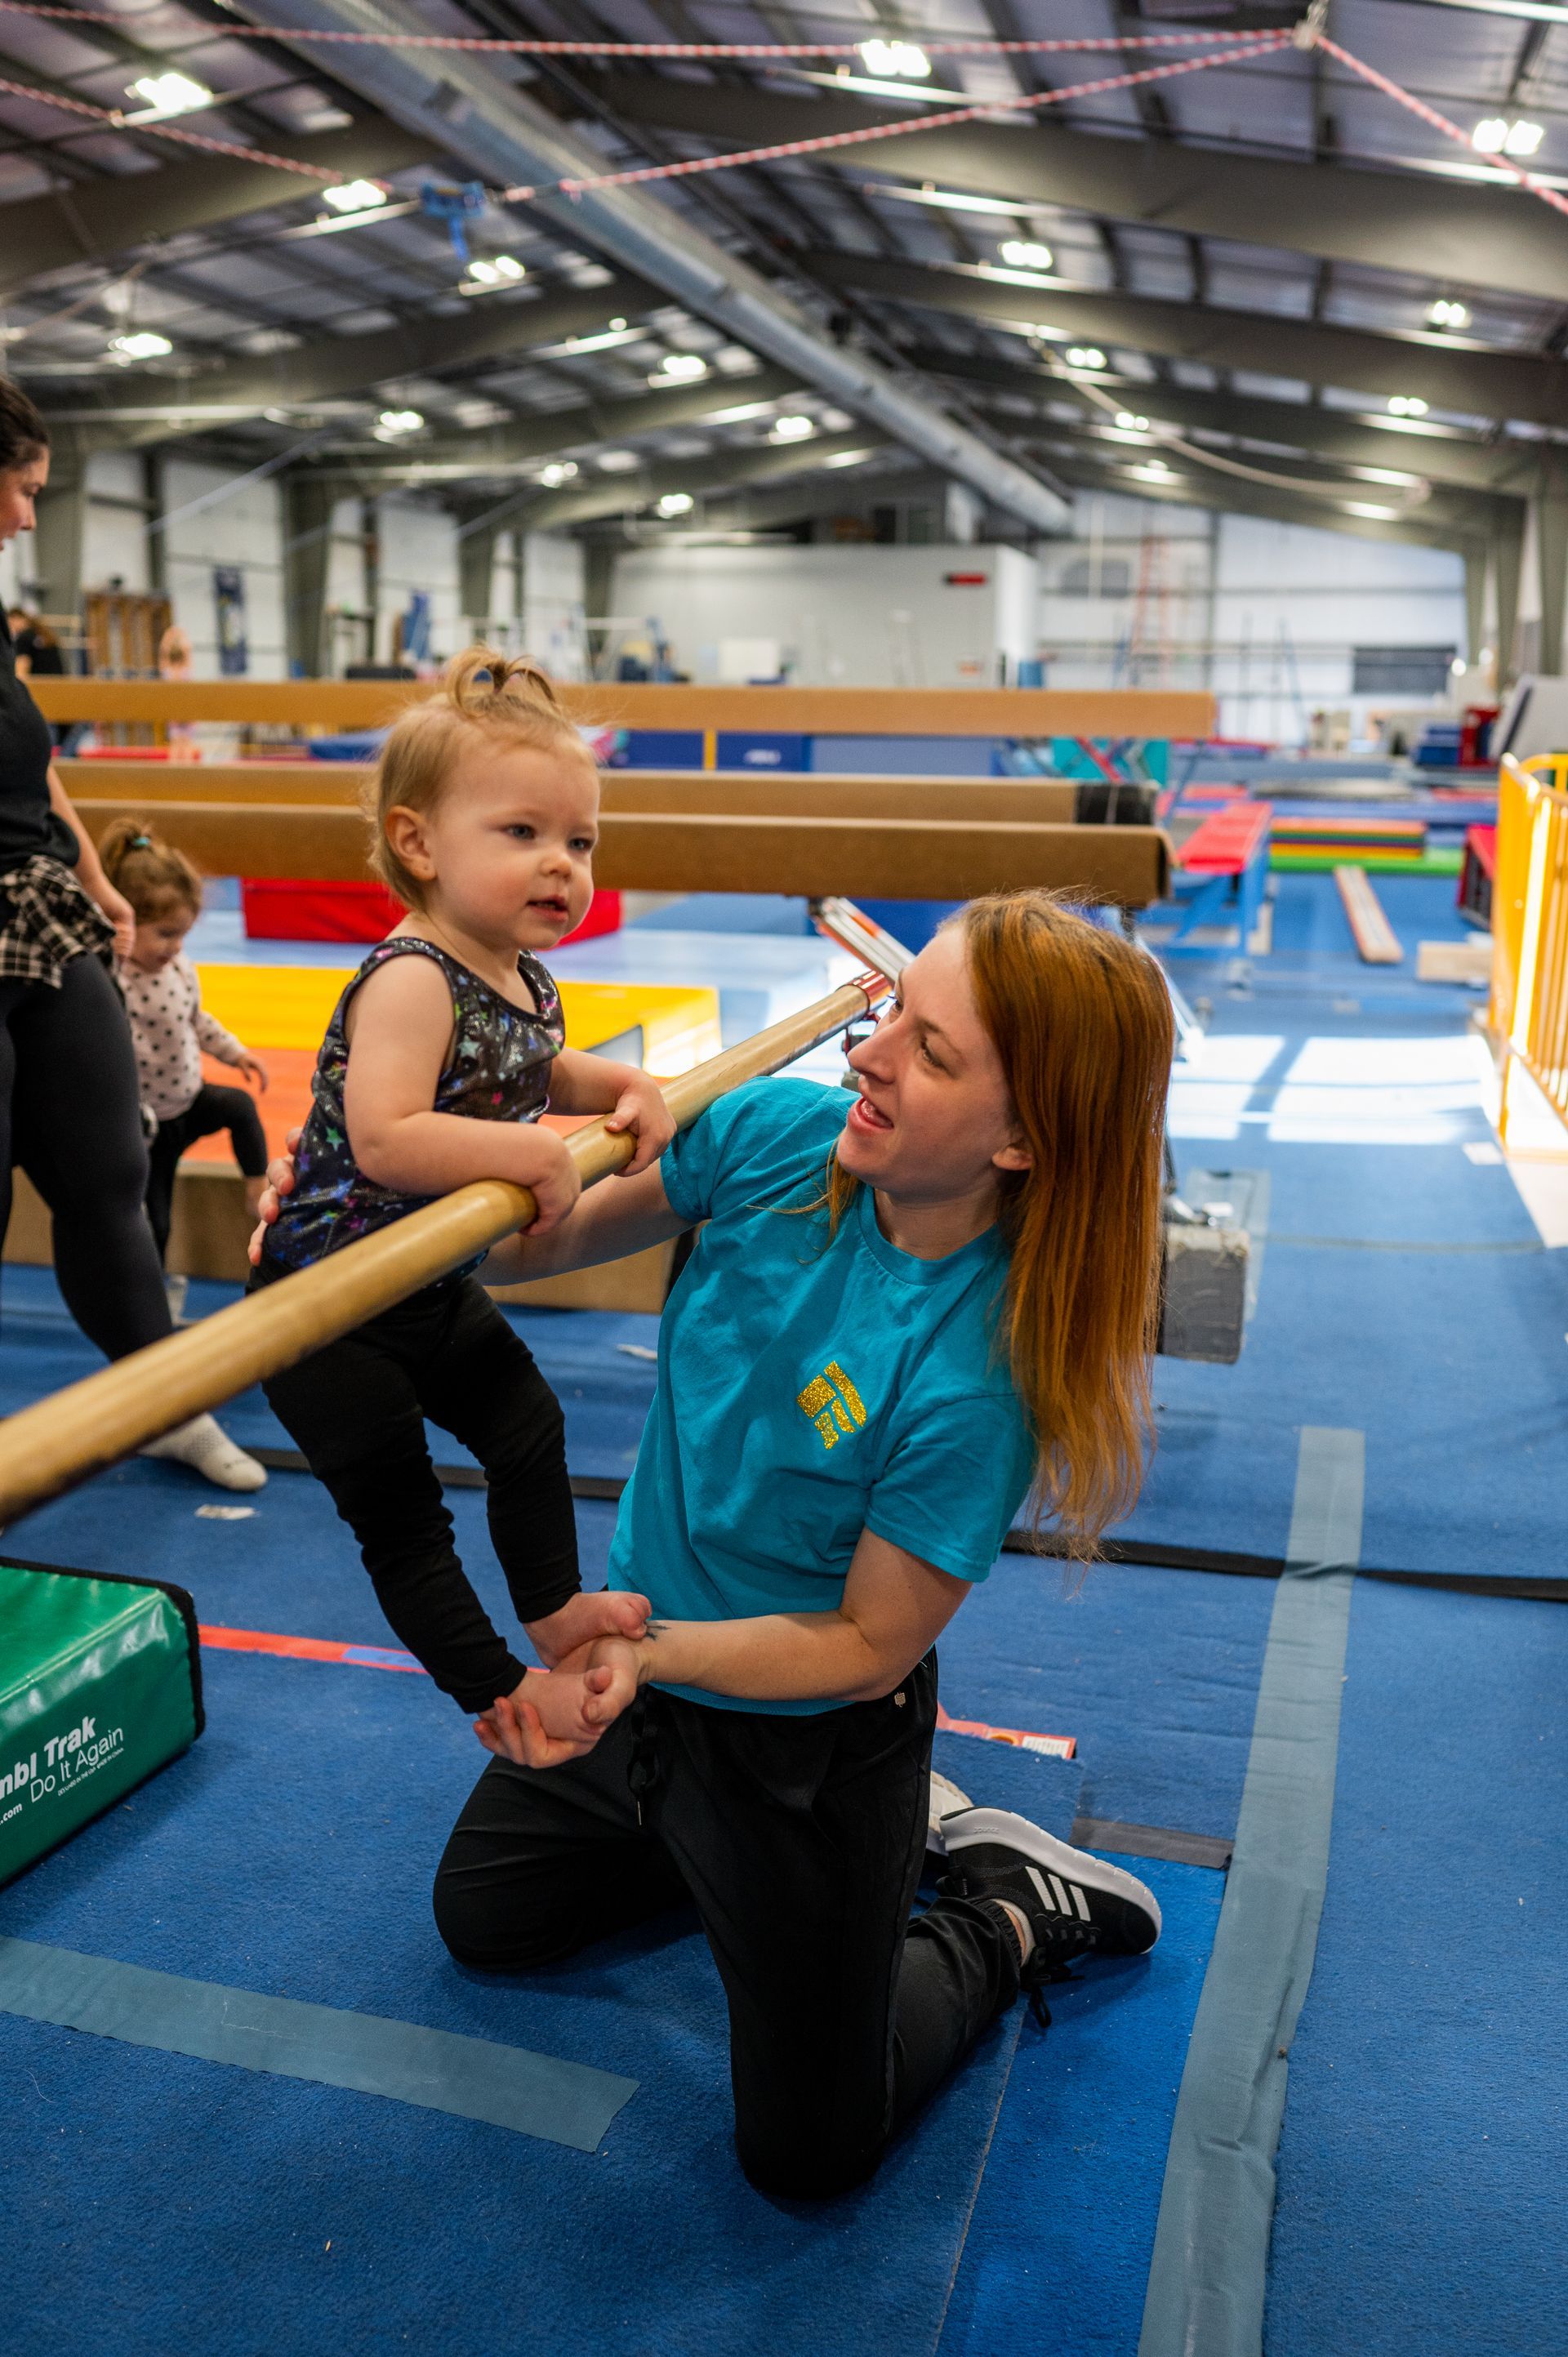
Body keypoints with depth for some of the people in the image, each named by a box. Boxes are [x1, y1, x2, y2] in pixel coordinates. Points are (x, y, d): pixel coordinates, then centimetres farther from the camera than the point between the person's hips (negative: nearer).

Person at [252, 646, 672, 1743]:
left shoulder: (527, 981, 0)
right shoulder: (412, 982, -29)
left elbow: (540, 1070, 23)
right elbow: (385, 1140, -41)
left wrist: (623, 1085, 3)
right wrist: (538, 1156, -33)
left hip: (435, 1283, 10)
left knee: (530, 1427, 22)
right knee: (404, 1517, 2)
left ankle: (556, 1607, 42)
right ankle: (500, 1691, 17)